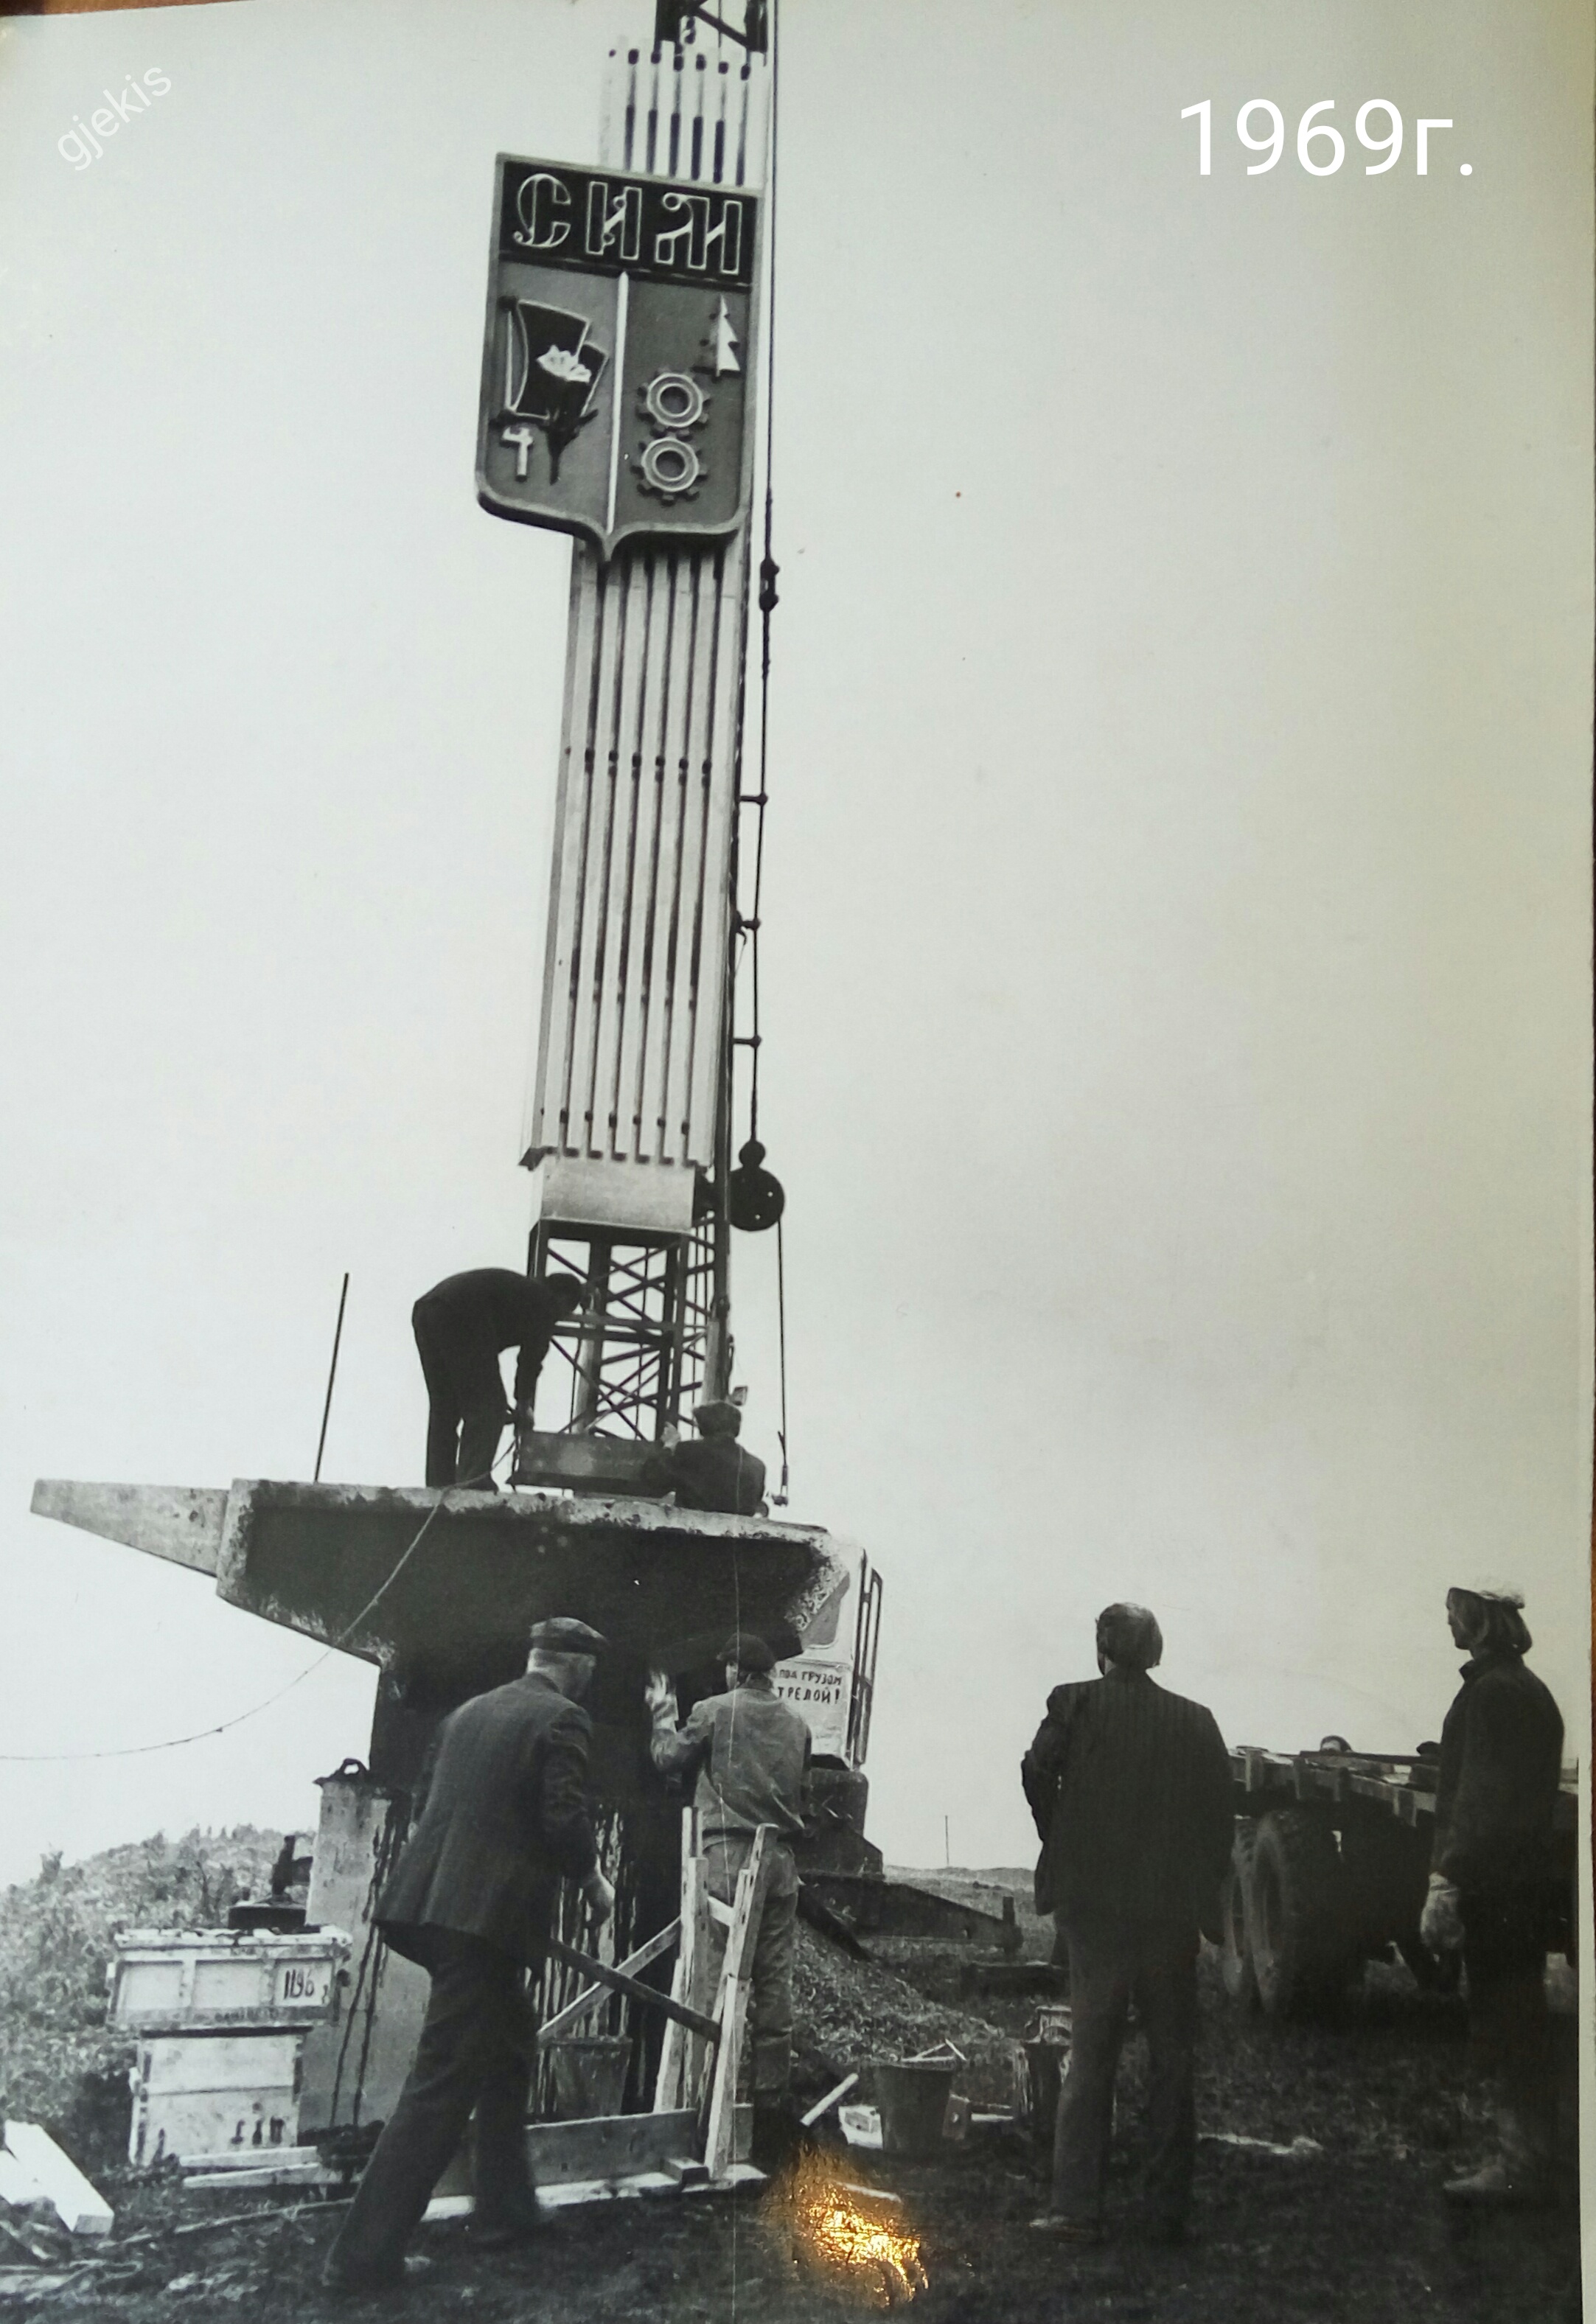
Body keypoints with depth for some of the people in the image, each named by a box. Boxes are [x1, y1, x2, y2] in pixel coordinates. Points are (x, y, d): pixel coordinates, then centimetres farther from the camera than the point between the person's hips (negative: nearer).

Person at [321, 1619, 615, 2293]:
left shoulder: (466, 1713, 16)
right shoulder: (562, 1718, -6)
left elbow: (427, 1803, 18)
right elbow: (565, 1819, -13)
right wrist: (594, 1882, 5)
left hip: (433, 1903, 8)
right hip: (490, 1913, -8)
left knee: (510, 2043, 24)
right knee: (443, 2082, -4)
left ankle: (505, 2208, 32)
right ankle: (364, 2254, -4)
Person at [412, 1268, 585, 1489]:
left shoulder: (519, 1289, 36)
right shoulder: (545, 1304, 12)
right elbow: (532, 1356, 6)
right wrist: (524, 1402, 19)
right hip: (462, 1315, -9)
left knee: (443, 1409, 12)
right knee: (486, 1406, -6)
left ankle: (439, 1485, 9)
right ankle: (473, 1479, -19)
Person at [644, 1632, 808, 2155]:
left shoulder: (713, 1711, -2)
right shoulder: (796, 1723, 9)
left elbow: (669, 1758, 9)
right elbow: (803, 1792, 15)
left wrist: (664, 1714, 24)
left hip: (727, 1855, -4)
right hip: (779, 1857, 4)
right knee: (774, 1981, 6)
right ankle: (771, 2100, 10)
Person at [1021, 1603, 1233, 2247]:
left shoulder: (1076, 1703, -2)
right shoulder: (1195, 1721, 3)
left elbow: (1038, 1770, -14)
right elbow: (1219, 1813, 2)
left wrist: (1063, 1846, 1)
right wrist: (1202, 1890, 11)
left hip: (1095, 1903, -1)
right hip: (1173, 1910, 1)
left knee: (1089, 2053, 5)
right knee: (1172, 2060, 11)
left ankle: (1076, 2206, 3)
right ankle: (1167, 2211, 14)